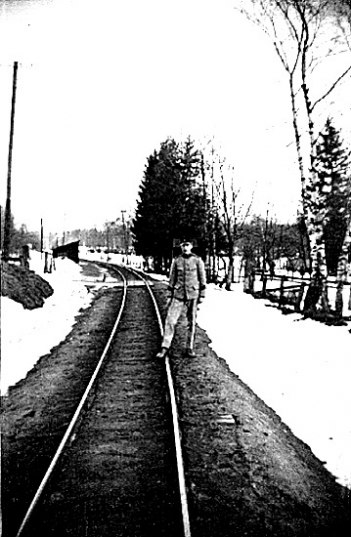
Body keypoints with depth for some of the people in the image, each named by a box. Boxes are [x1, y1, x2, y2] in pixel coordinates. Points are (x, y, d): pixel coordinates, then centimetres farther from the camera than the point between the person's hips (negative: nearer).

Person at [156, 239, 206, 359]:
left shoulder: (198, 260, 0)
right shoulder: (176, 261, 5)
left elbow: (202, 278, 3)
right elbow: (172, 279, 9)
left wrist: (202, 295, -1)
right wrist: (169, 296, 6)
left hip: (193, 295, -1)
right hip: (178, 295, 1)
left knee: (191, 322, 6)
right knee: (170, 320, -6)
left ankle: (190, 348, 18)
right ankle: (164, 348, -1)